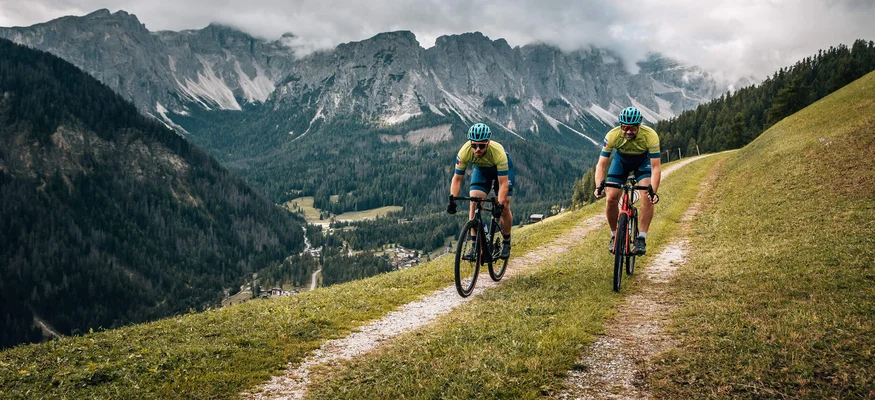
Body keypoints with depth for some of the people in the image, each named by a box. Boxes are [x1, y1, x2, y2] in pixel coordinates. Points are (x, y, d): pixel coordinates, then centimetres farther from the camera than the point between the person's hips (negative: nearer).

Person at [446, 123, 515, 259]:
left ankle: (506, 242, 13)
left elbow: (503, 183, -37)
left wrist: (500, 205, -47)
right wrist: (452, 199, -37)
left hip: (502, 168, -2)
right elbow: (457, 178, -24)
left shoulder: (498, 152, -41)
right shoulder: (464, 152, -34)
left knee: (504, 207, -10)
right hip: (481, 169, 2)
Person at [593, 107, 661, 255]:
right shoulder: (612, 135, -33)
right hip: (621, 160, 1)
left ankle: (641, 238, -14)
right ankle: (614, 236, 8)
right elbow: (601, 164, -30)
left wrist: (653, 191, -48)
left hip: (643, 161, -1)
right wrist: (599, 186, -46)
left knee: (648, 196, -24)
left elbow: (656, 167, -34)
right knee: (611, 199, -14)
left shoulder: (651, 136, -35)